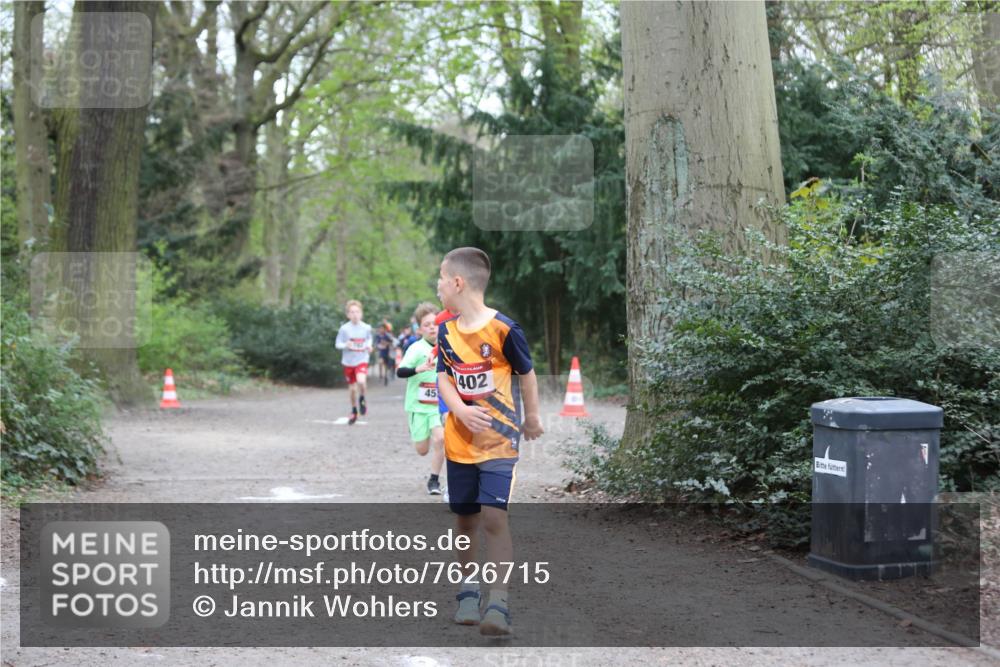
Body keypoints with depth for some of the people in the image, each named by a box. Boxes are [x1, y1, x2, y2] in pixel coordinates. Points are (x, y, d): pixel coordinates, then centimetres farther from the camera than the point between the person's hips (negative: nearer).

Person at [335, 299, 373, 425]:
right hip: (348, 362, 1)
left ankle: (362, 399, 5)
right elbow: (338, 344, -3)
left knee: (361, 381, -28)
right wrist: (346, 345, -23)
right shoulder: (344, 328, -9)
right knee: (352, 388, 10)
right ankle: (354, 412, 33)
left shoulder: (366, 327, -4)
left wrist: (369, 345, -3)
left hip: (362, 360, -1)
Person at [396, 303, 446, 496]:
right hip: (418, 405, -2)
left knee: (440, 438, -20)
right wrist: (420, 368, -40)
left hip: (439, 404, 3)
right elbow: (400, 372, -26)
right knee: (422, 450, 4)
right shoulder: (416, 349, -14)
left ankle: (434, 480, -4)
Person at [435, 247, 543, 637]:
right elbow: (444, 378, 0)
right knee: (464, 519, 13)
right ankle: (468, 589, 31)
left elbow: (526, 375, 0)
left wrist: (532, 419, 12)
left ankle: (498, 603, -13)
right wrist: (461, 411, -20)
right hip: (460, 441, 5)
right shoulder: (447, 331, 2)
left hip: (499, 440, -5)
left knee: (494, 516, -15)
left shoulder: (503, 329, -13)